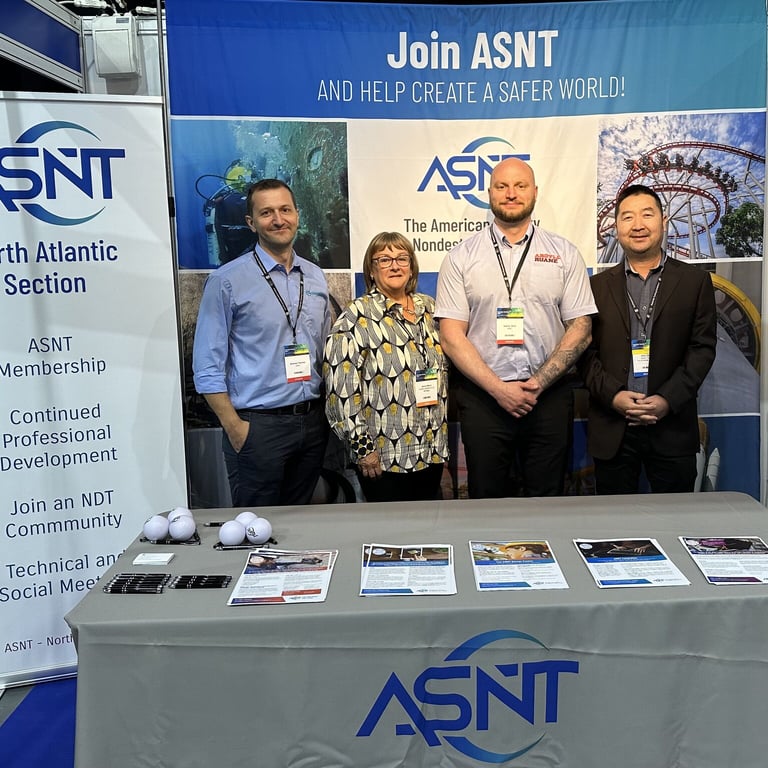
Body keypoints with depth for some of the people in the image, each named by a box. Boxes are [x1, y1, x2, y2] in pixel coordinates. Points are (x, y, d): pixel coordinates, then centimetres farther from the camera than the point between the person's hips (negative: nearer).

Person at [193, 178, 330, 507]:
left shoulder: (316, 277, 9)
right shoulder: (227, 281, -7)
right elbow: (207, 366, -8)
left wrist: (327, 411, 7)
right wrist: (234, 428, -12)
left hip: (312, 422, 5)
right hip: (258, 426, -5)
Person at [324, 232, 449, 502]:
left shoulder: (429, 308, 9)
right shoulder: (357, 317, -9)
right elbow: (341, 388, -15)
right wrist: (362, 447, -15)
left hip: (432, 449, 6)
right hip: (385, 458, -5)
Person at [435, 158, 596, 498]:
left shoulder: (564, 253, 7)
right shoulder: (461, 258, 4)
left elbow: (580, 328, 3)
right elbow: (451, 335, -2)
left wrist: (540, 383, -10)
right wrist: (499, 389, -11)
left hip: (549, 395, 1)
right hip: (483, 396, -1)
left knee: (547, 497, 9)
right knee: (487, 497, 9)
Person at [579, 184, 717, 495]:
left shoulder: (694, 280, 6)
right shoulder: (598, 286, 8)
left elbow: (703, 347, 0)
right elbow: (586, 352, 2)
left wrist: (669, 399, -12)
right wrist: (613, 395, -12)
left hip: (673, 427, 0)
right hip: (612, 430, 1)